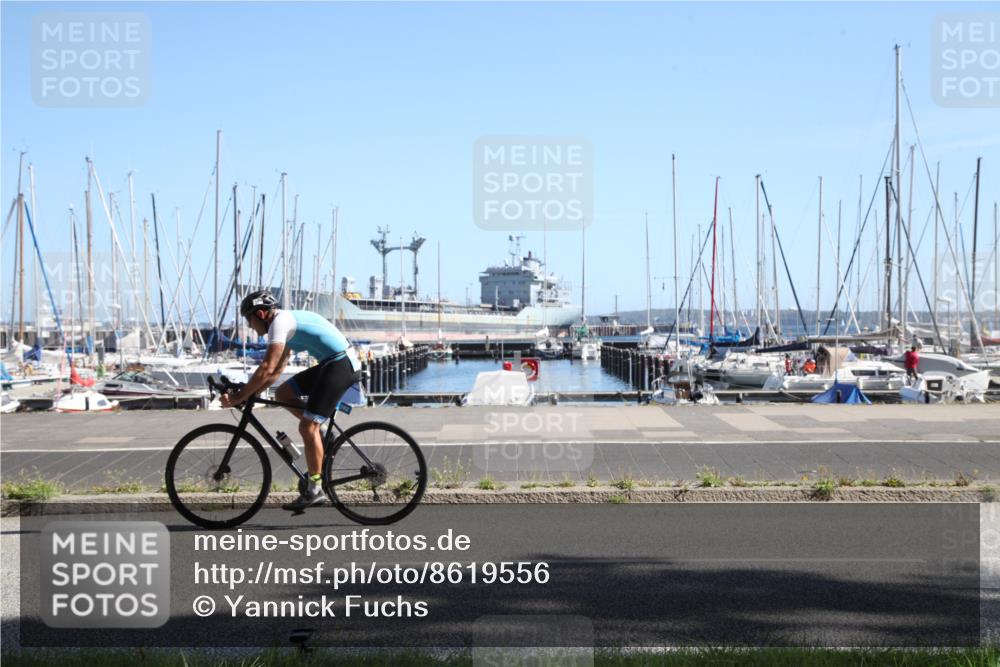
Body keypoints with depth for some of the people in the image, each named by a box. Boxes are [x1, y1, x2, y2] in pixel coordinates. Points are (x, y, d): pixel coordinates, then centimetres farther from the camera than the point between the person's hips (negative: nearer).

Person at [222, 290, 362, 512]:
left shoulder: (280, 321, -11)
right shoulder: (287, 321, 19)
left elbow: (267, 368, -19)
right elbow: (276, 371, 22)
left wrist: (239, 396, -14)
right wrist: (250, 393, 13)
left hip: (341, 365, -10)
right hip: (331, 364, 10)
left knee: (307, 427, -9)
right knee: (283, 394, 12)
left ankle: (315, 489, -2)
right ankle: (324, 438, 14)